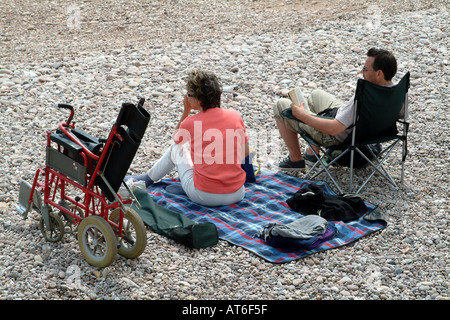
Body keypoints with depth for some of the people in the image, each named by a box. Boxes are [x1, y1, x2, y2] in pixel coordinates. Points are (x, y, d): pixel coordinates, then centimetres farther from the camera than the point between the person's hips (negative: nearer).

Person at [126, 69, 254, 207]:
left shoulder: (190, 123, -10)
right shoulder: (235, 115, -3)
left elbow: (176, 137, 15)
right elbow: (245, 153, 8)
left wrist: (186, 111, 10)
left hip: (204, 197, -2)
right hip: (237, 195, 2)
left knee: (176, 148, 23)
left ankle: (147, 178, 43)